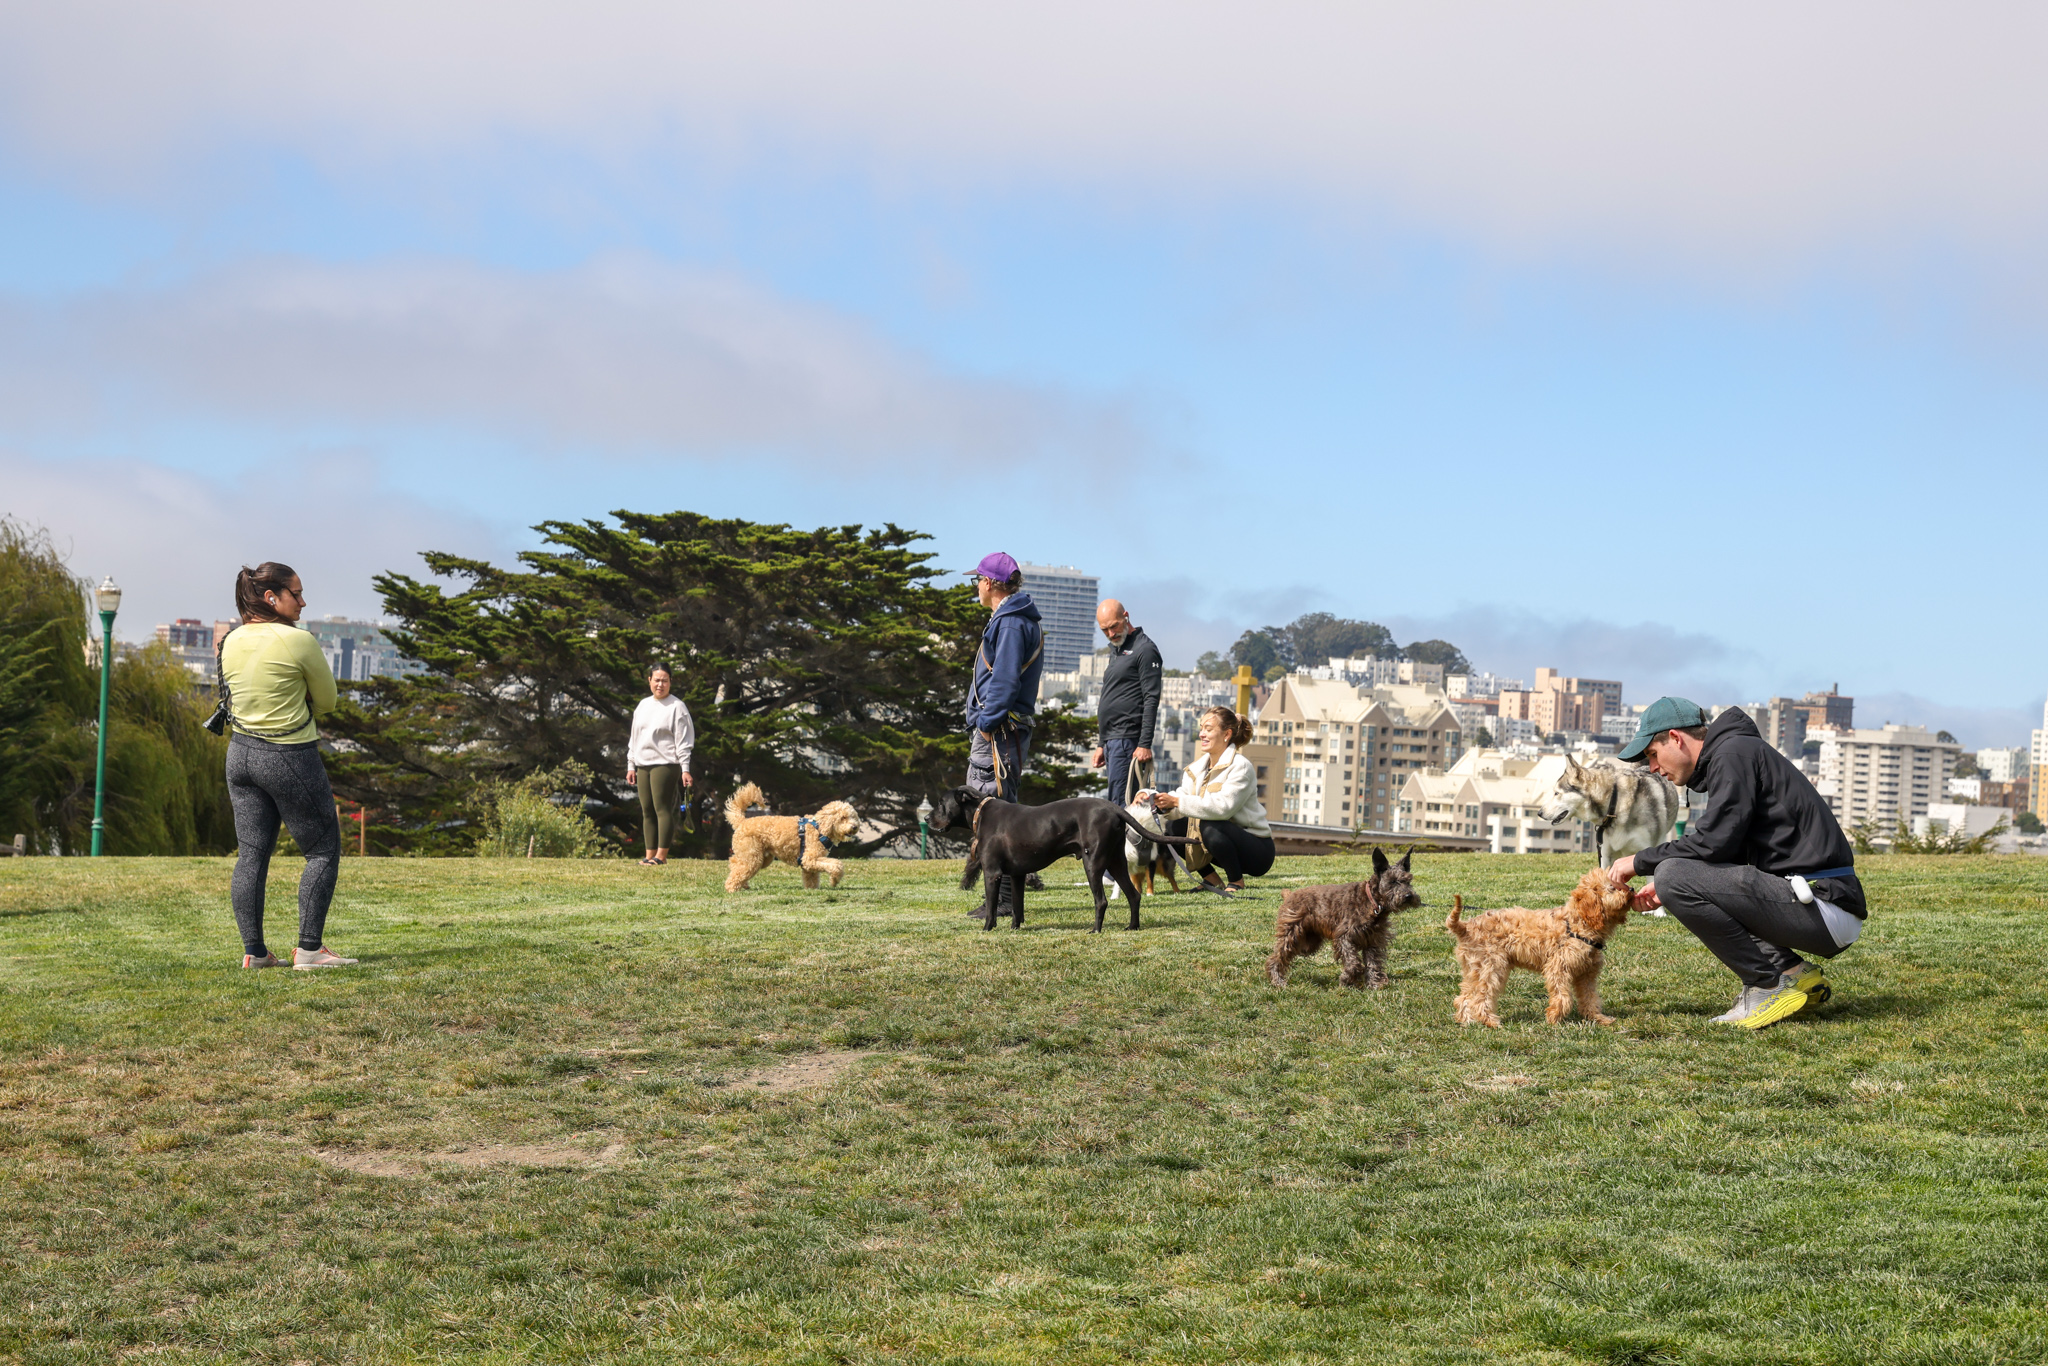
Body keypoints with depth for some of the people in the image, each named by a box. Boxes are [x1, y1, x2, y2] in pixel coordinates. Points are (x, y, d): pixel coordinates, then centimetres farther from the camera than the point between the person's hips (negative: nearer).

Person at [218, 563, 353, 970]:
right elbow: (327, 700, -4)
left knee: (251, 854, 9)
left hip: (241, 752, 7)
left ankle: (253, 951, 9)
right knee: (323, 851, 5)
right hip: (291, 758, -7)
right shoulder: (299, 641, -16)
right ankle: (309, 949, 1)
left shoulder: (231, 642, 4)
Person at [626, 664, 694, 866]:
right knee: (647, 812, 5)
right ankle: (650, 855, 9)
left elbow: (684, 741, -7)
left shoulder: (676, 707, -3)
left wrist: (685, 769, -13)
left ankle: (661, 855, -7)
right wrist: (631, 765, 16)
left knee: (662, 809, -9)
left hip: (665, 765, -7)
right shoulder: (643, 705, 17)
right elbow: (634, 737, 21)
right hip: (643, 766, 7)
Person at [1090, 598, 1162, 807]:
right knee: (1117, 804, 6)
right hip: (1111, 740, 9)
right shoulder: (1116, 651, 22)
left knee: (1120, 802, -14)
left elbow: (1151, 700, -13)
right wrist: (1101, 745, 23)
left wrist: (1145, 745, -20)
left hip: (1128, 739, -9)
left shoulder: (1144, 649, -6)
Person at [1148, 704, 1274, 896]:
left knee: (1210, 827, -34)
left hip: (1256, 850, -7)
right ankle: (1211, 880, 5)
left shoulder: (1240, 767, -18)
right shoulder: (1197, 768, 6)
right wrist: (1153, 797, -22)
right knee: (1173, 828, -8)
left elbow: (1223, 807, -31)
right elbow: (1182, 797, -1)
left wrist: (1177, 801, -32)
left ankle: (1236, 883, -13)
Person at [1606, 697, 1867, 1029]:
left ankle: (1770, 984, -9)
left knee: (1674, 875, -17)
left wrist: (1640, 862, -4)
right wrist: (1666, 889, 12)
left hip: (1825, 908, -10)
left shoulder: (1735, 753, -7)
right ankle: (1794, 972, 9)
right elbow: (1725, 848, 23)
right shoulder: (1729, 755, 23)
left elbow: (1714, 842, -17)